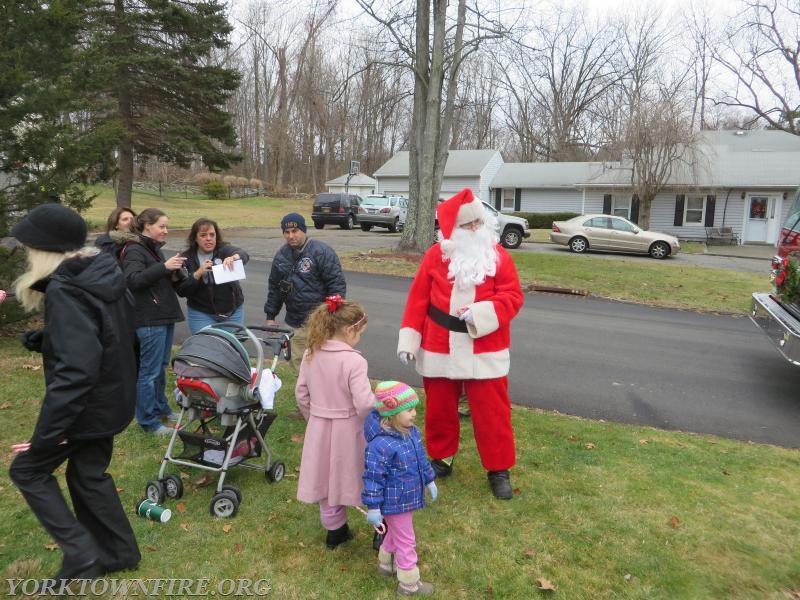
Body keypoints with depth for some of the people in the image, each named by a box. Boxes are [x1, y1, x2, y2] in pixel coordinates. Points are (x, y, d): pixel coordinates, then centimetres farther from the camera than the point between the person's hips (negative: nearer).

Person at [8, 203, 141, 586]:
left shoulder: (65, 291, -26)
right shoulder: (105, 274, 2)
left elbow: (75, 370, -32)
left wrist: (47, 432, -27)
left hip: (85, 405, -8)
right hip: (110, 399, 8)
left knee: (27, 469, 13)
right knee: (88, 474, 22)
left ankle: (80, 552, 12)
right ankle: (119, 552, 34)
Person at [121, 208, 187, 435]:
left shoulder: (155, 249, 17)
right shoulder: (134, 250, -10)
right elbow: (133, 280, -25)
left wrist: (176, 272, 0)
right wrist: (164, 267, -31)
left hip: (165, 316, 9)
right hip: (149, 320, -9)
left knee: (161, 367, 18)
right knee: (149, 371, -3)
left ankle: (160, 407, 32)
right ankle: (148, 421, 5)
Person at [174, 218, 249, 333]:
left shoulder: (224, 249, -3)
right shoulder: (186, 258, -2)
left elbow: (244, 255, -25)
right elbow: (181, 291, -9)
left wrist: (233, 257, -47)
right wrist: (198, 274, -24)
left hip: (233, 312, 1)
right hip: (201, 314, 0)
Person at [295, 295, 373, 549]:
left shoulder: (311, 354, -3)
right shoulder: (354, 361, -23)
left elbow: (301, 394, 5)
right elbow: (364, 404, -25)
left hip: (319, 429, 5)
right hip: (348, 432, -5)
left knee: (327, 479, 20)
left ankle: (335, 530, 38)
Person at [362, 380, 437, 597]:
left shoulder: (411, 432, -5)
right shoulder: (380, 445, -33)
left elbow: (421, 458, 11)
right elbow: (373, 477, -26)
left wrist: (429, 481, 18)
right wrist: (373, 507, -20)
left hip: (406, 497, 9)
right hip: (395, 503, -9)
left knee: (395, 532, 29)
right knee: (406, 541, 9)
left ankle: (385, 564, 53)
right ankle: (409, 584, 29)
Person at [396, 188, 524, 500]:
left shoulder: (498, 255, -2)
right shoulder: (435, 255, -1)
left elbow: (513, 296, -8)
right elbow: (418, 300, -1)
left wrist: (480, 313, -23)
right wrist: (408, 339, -5)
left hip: (485, 352, -1)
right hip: (440, 351, 2)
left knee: (492, 412, 4)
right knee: (439, 409, 15)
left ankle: (499, 470, 21)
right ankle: (441, 459, 35)